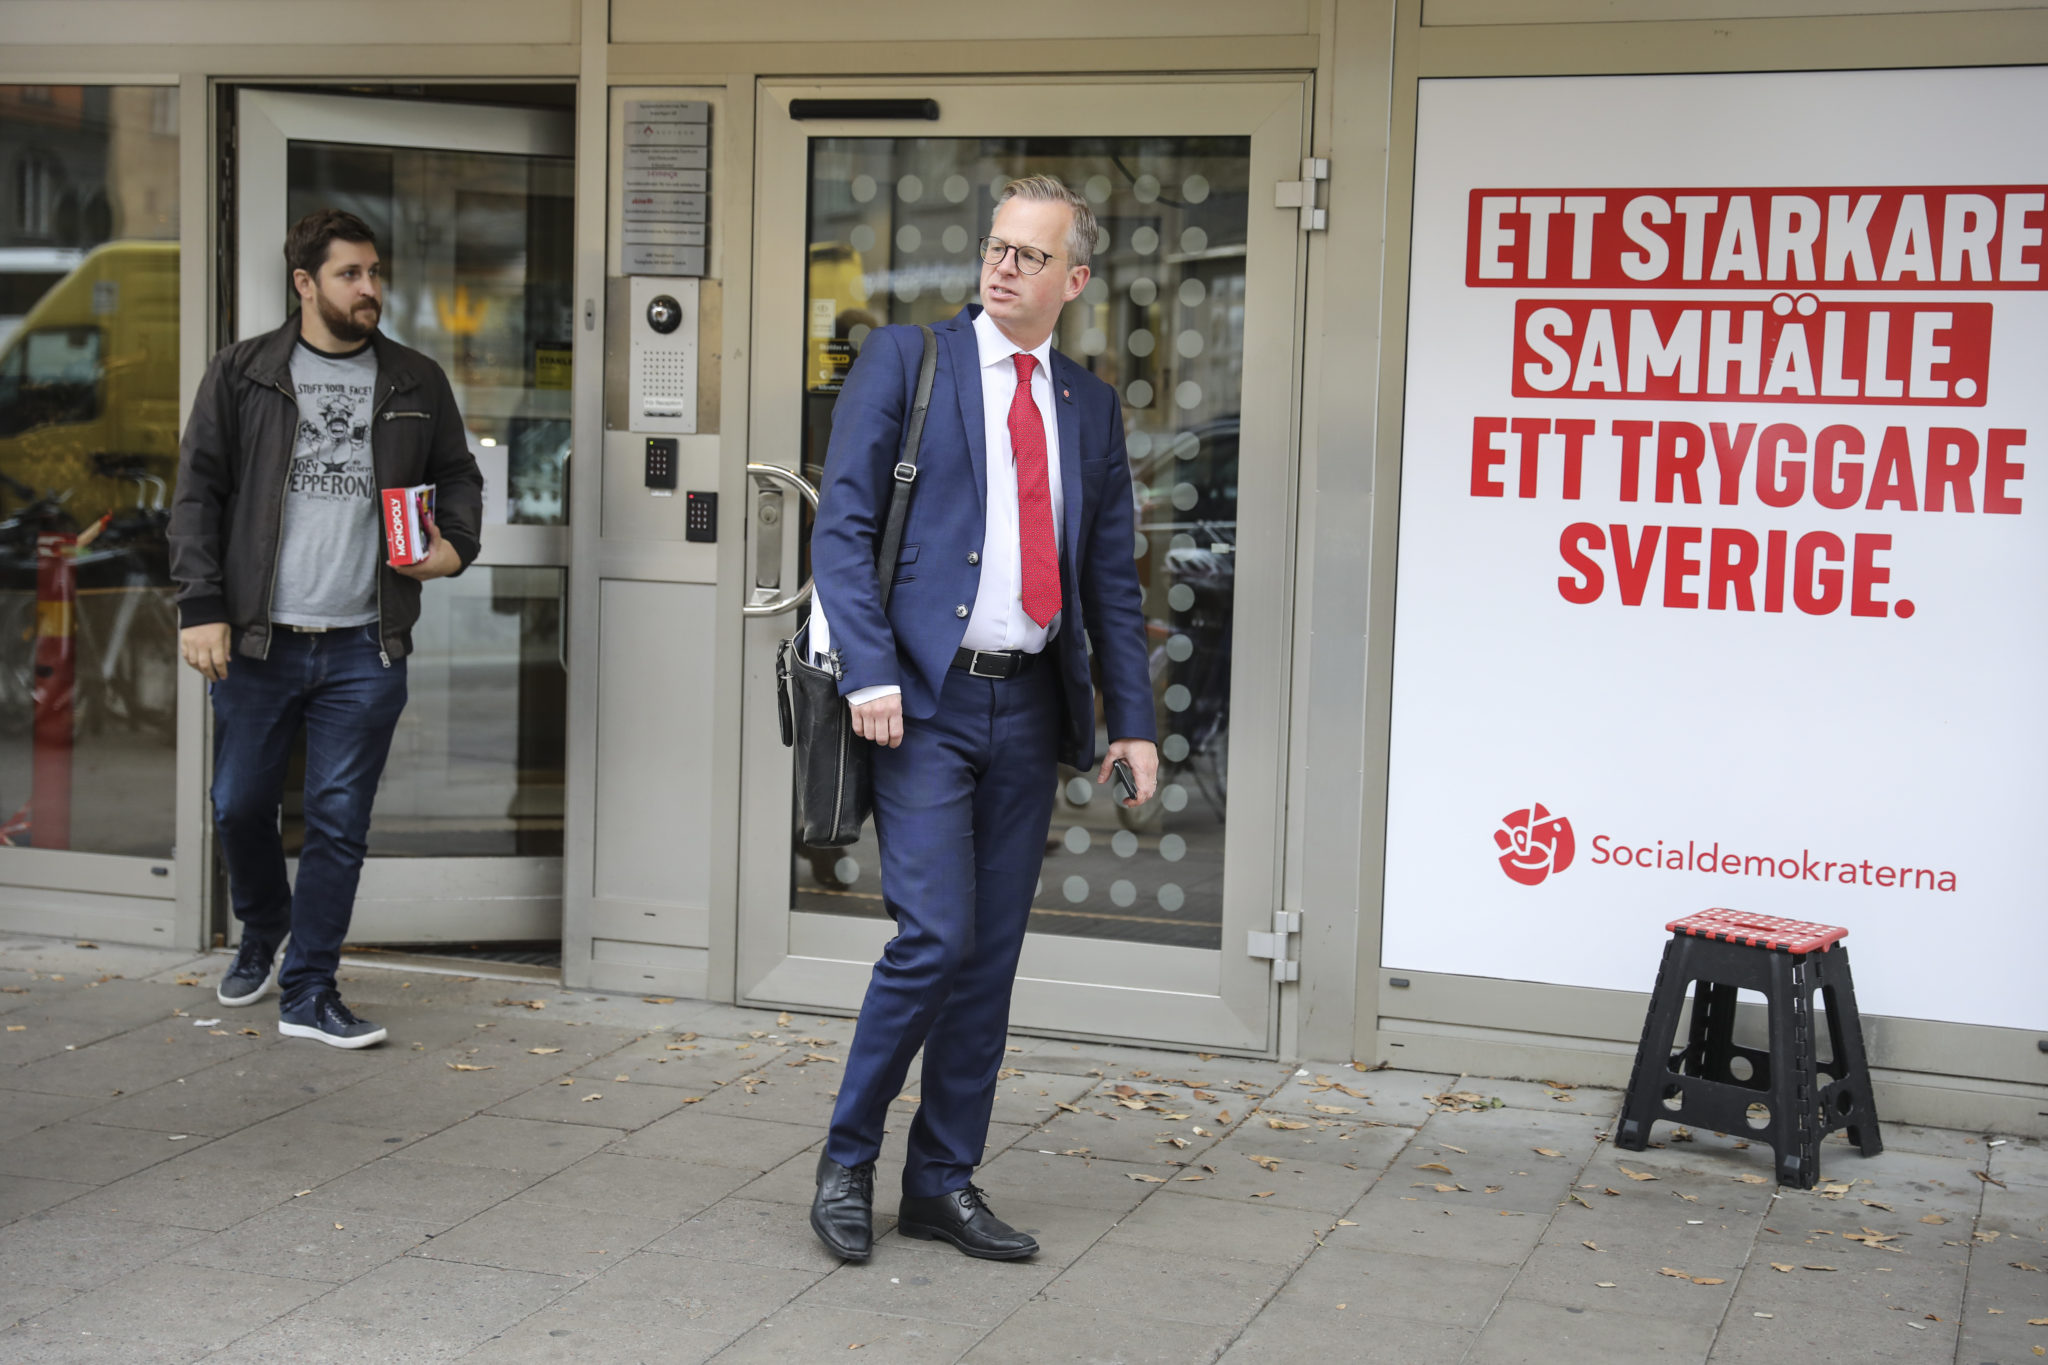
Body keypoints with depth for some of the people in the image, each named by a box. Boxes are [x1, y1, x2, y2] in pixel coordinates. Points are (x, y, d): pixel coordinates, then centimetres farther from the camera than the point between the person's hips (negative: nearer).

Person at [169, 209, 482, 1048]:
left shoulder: (416, 383, 8)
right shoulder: (241, 375, 3)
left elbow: (459, 477, 19)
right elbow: (198, 492, 1)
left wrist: (456, 546, -2)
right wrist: (202, 608, -7)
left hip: (364, 650, 0)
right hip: (256, 641, 0)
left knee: (339, 822, 0)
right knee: (240, 806, 10)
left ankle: (308, 993, 10)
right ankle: (262, 931, 39)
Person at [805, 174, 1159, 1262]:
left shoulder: (1089, 406, 14)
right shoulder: (906, 359, 1)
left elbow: (1111, 578, 16)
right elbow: (842, 526, -5)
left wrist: (1132, 720, 8)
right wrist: (869, 673, -15)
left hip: (1029, 708, 5)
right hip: (924, 697, -5)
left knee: (991, 956, 7)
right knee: (936, 937, -12)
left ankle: (943, 1183, 19)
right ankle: (846, 1164, 7)